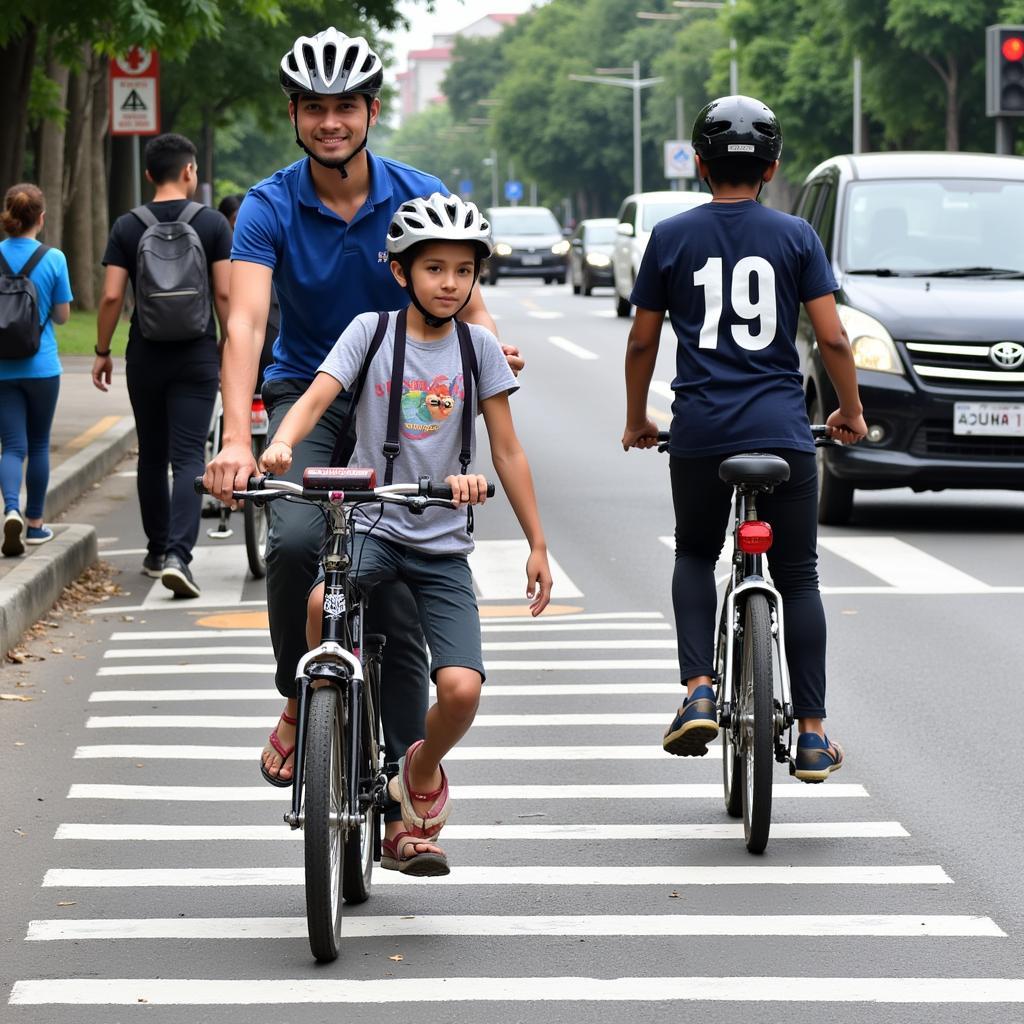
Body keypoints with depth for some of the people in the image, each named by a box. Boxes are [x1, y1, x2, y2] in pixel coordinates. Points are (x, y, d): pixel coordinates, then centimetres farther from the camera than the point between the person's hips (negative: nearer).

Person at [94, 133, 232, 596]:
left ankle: (157, 551, 24)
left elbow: (111, 297, -4)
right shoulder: (212, 224, -3)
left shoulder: (127, 227, 0)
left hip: (146, 355, 2)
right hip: (197, 356, -2)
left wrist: (102, 351, 7)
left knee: (152, 455, 15)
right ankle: (177, 555, -19)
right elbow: (225, 294, -6)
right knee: (188, 457, -4)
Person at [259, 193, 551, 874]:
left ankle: (422, 772, 18)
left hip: (442, 543, 2)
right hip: (371, 522, -1)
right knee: (323, 602, -35)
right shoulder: (372, 331, 1)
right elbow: (316, 398, -13)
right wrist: (280, 445, -34)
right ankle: (305, 713, -5)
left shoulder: (478, 348, 5)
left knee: (461, 689, -16)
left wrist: (538, 546, 9)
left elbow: (507, 451, 9)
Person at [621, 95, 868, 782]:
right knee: (799, 578, 10)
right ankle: (812, 733, 7)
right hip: (782, 430, -1)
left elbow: (642, 342, 8)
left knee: (695, 557, 22)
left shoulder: (671, 237, 4)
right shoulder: (795, 236, 2)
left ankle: (698, 690, 2)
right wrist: (852, 413, 13)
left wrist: (636, 420, 22)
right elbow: (833, 338, -2)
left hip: (700, 433, 1)